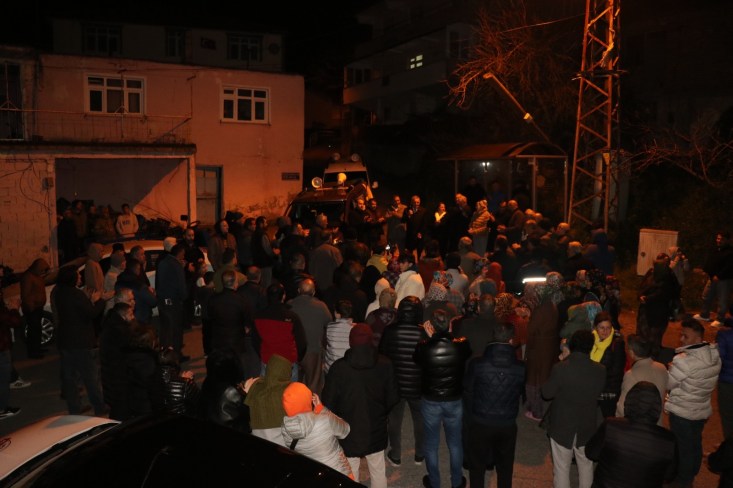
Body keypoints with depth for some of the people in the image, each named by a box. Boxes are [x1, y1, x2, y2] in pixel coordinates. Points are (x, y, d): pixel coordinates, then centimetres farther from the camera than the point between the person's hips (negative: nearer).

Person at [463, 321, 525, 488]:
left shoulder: (477, 362, -18)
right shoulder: (520, 367, -15)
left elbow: (467, 391, -7)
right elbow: (521, 392, 0)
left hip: (480, 423, -1)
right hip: (507, 424, 1)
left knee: (477, 465, 19)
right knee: (505, 468, 22)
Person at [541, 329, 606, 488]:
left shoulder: (560, 368, -24)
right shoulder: (600, 370, -15)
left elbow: (546, 393, -12)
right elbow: (599, 393, 0)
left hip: (562, 426, -3)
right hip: (587, 427, 3)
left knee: (561, 467, 13)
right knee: (586, 464, 25)